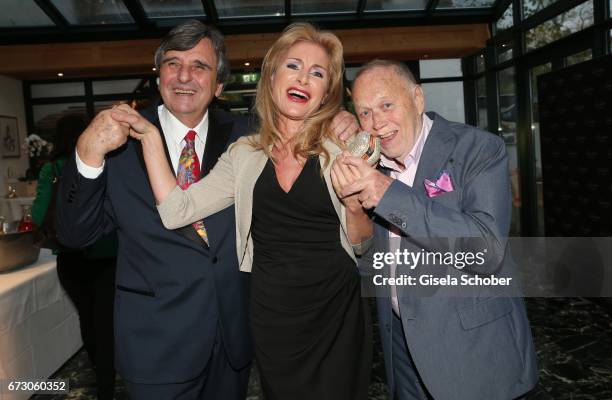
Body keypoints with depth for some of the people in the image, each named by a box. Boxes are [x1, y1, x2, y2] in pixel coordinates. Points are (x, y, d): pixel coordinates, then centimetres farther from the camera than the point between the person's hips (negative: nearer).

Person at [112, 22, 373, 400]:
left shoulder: (340, 150, -6)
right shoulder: (244, 154, 0)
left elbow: (361, 243, 0)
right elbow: (177, 210, -7)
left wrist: (354, 206, -21)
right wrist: (150, 137, -9)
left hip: (335, 316, -1)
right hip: (271, 319, 2)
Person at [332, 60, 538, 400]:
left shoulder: (480, 149, -15)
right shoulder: (374, 163, 2)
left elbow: (489, 251, -28)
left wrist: (392, 195, -32)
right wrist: (351, 198, -11)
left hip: (471, 345, -5)